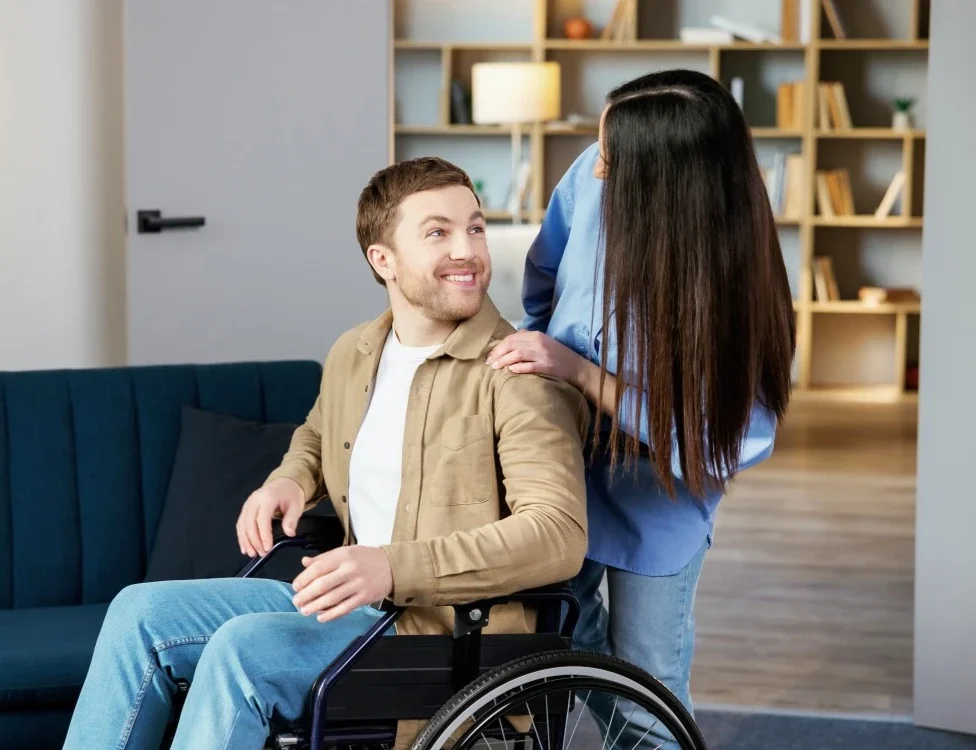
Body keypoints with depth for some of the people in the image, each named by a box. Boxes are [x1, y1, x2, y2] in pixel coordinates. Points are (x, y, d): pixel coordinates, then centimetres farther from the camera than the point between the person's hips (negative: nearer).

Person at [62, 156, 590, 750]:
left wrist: (394, 567, -33)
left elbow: (559, 535, -25)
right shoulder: (352, 355, 10)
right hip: (349, 601, 8)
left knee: (242, 646, -27)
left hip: (453, 632, -8)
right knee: (142, 612, -3)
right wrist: (290, 481, 7)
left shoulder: (514, 376, -14)